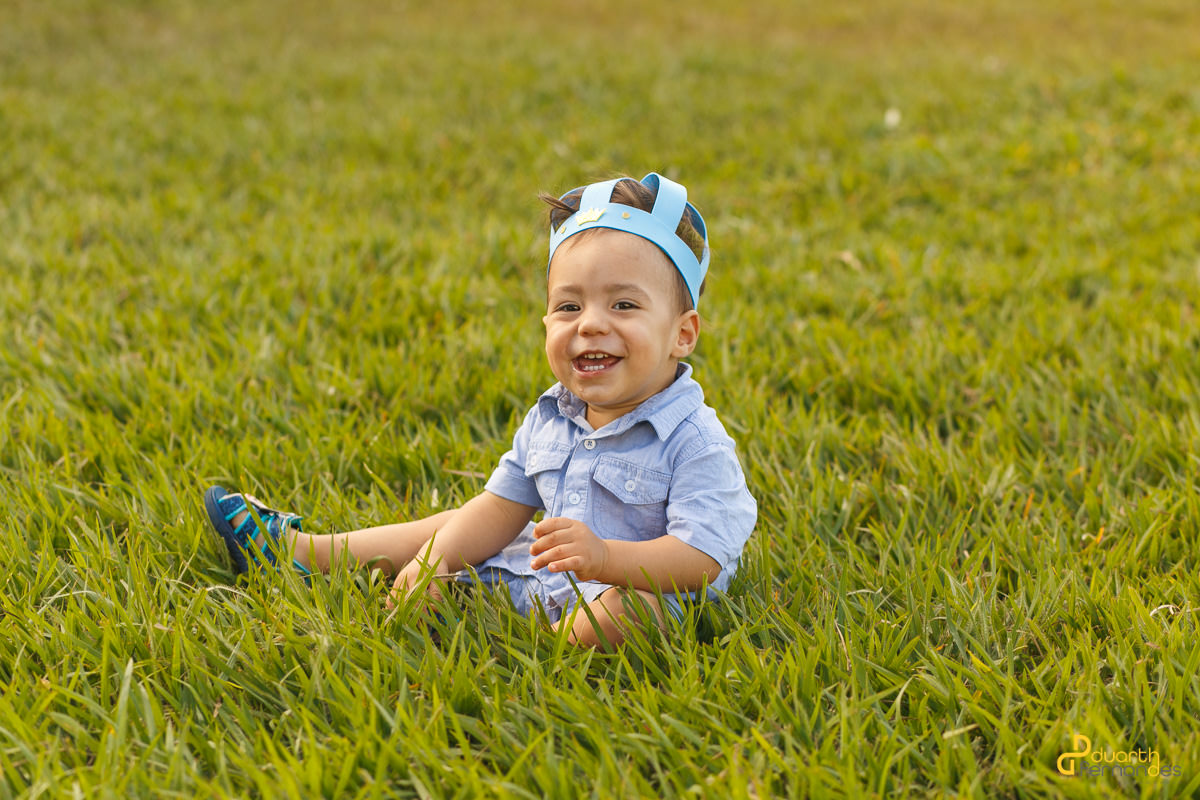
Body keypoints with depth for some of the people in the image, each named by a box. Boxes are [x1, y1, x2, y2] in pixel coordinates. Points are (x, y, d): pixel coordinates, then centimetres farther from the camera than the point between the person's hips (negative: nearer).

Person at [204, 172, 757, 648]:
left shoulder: (694, 442, -20)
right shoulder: (548, 421, 3)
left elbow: (703, 557, -27)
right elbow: (503, 507, 8)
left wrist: (605, 557, -42)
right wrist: (435, 561, -8)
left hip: (634, 587, -8)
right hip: (529, 576, 8)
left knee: (623, 612, -40)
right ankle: (298, 550, 30)